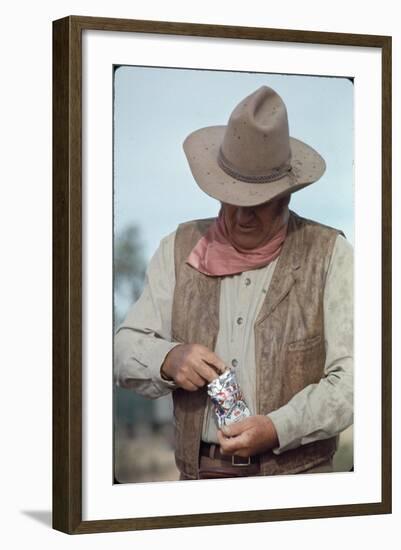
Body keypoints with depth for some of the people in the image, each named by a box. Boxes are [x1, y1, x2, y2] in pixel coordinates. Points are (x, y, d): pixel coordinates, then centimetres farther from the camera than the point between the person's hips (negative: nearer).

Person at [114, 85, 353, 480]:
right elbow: (125, 348, 11)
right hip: (200, 473, 4)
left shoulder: (330, 254, 3)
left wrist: (279, 428, -17)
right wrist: (167, 360, -11)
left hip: (296, 475, -3)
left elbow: (352, 377, -4)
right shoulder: (179, 249, 12)